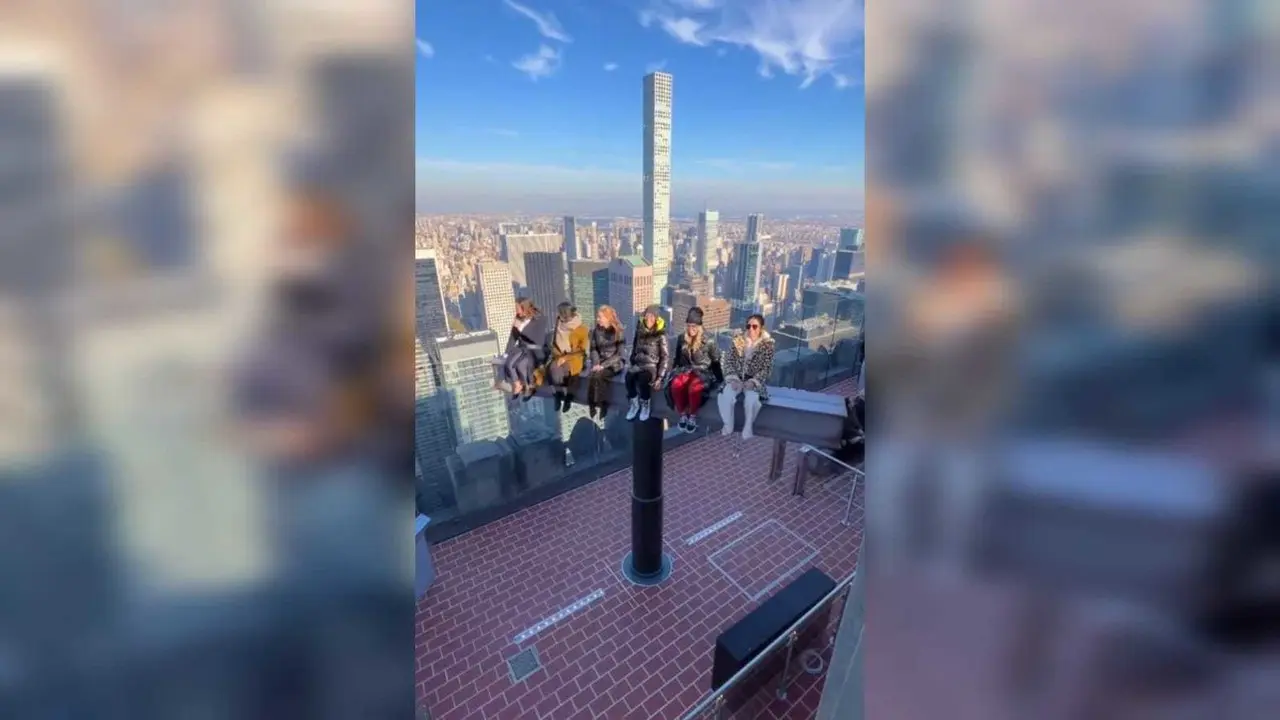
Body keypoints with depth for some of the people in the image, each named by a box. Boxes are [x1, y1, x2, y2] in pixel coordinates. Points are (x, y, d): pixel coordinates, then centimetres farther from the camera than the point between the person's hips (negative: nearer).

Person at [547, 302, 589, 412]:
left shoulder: (581, 328, -10)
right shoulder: (559, 326, 5)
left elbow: (582, 350, -9)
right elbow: (554, 344, 15)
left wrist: (566, 357, -18)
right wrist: (558, 355, -4)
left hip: (574, 357, -4)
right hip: (560, 356, 4)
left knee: (565, 370, -32)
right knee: (554, 369, -28)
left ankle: (568, 395, -10)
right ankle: (559, 394, -11)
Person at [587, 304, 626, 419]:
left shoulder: (619, 331, -9)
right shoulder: (596, 330, 5)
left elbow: (619, 354, -13)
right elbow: (593, 349, 6)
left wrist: (603, 365, -20)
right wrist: (596, 363, -12)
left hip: (615, 363, -4)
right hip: (600, 362, 4)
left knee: (599, 375, -32)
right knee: (591, 376, -28)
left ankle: (602, 406, -21)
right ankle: (592, 407, -20)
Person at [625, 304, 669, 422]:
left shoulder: (660, 335, -6)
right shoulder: (640, 331, 9)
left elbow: (665, 357, -8)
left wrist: (660, 377, -15)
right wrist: (632, 363, 5)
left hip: (652, 365, -4)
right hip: (638, 363, 4)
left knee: (643, 379, -35)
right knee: (629, 376, -29)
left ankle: (645, 406, -11)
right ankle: (634, 404, -9)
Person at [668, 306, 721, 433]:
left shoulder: (707, 341, -6)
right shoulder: (681, 339, 6)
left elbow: (716, 360, 1)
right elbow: (678, 357, 19)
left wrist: (716, 376, -5)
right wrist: (674, 370, 10)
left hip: (703, 371, -3)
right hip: (685, 369, 3)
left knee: (694, 388, -37)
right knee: (676, 385, -31)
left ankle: (693, 416, -13)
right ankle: (682, 415, -11)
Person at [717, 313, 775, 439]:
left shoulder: (767, 344, -4)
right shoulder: (738, 340, 3)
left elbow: (767, 369, -6)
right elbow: (729, 362, 2)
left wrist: (753, 381, -20)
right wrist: (733, 378, -14)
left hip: (754, 381, -2)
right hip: (737, 378, 2)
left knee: (751, 398, -34)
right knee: (726, 395, -28)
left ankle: (748, 427, -13)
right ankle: (728, 426, -11)